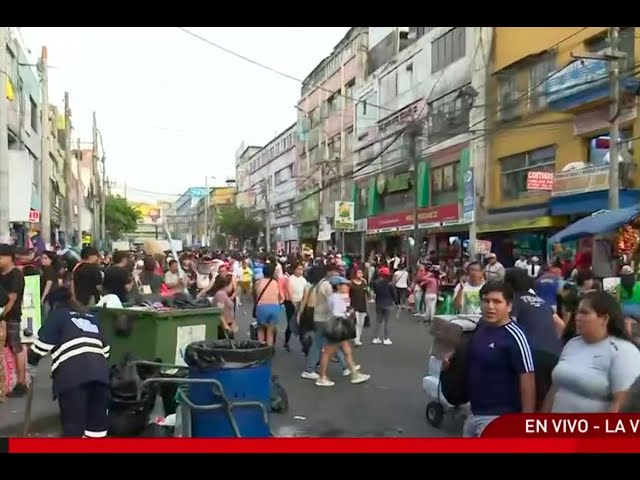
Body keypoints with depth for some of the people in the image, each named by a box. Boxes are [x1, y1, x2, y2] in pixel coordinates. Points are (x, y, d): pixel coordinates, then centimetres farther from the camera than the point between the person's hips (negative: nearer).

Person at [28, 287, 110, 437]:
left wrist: (31, 359, 28)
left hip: (73, 372, -4)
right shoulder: (91, 317, 31)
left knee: (73, 424, -1)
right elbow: (105, 348, 28)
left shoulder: (57, 315, 19)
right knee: (97, 422, 12)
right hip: (99, 371, 5)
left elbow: (42, 343, 11)